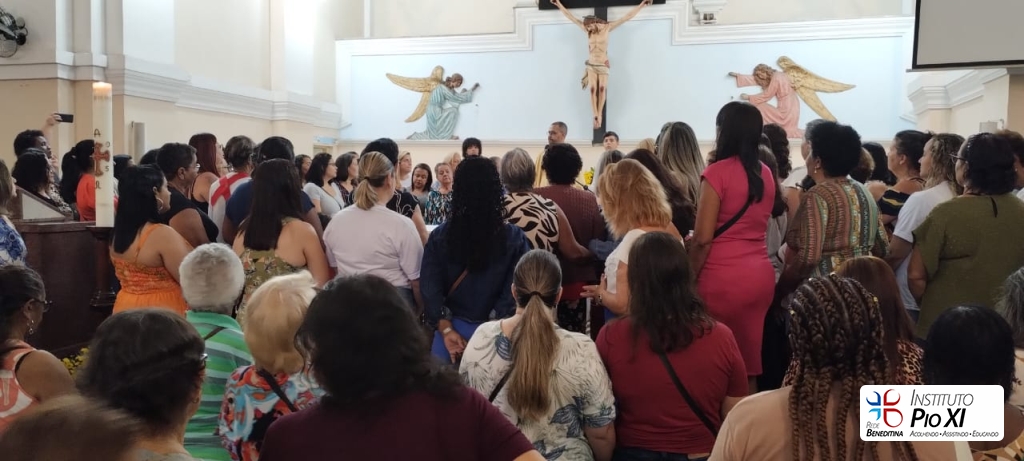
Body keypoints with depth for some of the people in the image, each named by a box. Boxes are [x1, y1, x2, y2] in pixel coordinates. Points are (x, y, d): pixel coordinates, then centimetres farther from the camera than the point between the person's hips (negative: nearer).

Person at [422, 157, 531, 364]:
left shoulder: (439, 236, -4)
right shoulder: (515, 239, -9)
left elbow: (430, 289, -6)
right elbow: (515, 293, -11)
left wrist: (446, 329, -6)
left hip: (451, 330, 1)